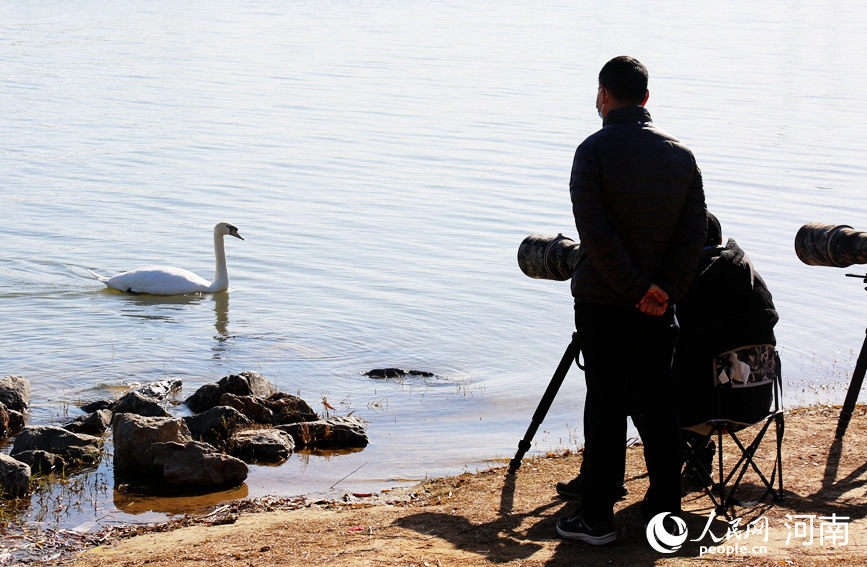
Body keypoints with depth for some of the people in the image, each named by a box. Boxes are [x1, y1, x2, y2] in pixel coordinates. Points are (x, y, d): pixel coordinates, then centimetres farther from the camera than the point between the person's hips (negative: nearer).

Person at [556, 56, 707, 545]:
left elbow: (594, 231, -17)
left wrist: (635, 289, -12)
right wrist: (664, 292, -4)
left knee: (606, 407, 1)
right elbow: (696, 232, 1)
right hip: (659, 303, 4)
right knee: (657, 404, 12)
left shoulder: (595, 150, -10)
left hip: (603, 302, -4)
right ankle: (665, 508, 17)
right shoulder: (680, 154, 5)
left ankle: (598, 518, 4)